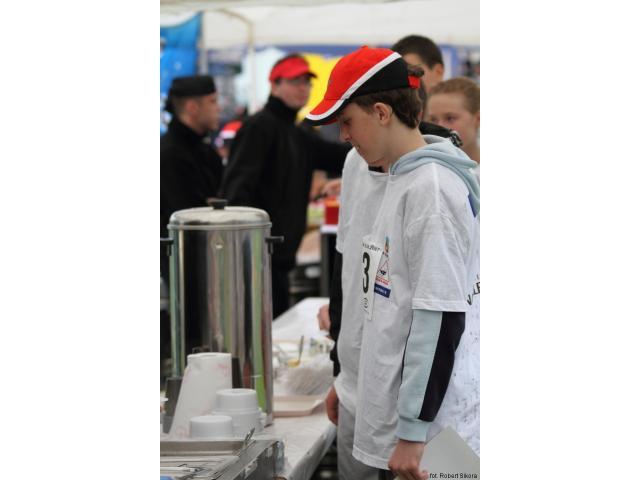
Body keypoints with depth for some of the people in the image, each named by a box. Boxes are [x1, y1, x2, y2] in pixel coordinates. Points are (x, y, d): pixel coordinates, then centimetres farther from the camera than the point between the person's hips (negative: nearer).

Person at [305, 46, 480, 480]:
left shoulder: (435, 190, -18)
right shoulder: (359, 166, 7)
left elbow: (441, 318, -20)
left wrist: (412, 431, -20)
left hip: (424, 414, -8)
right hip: (361, 403, 8)